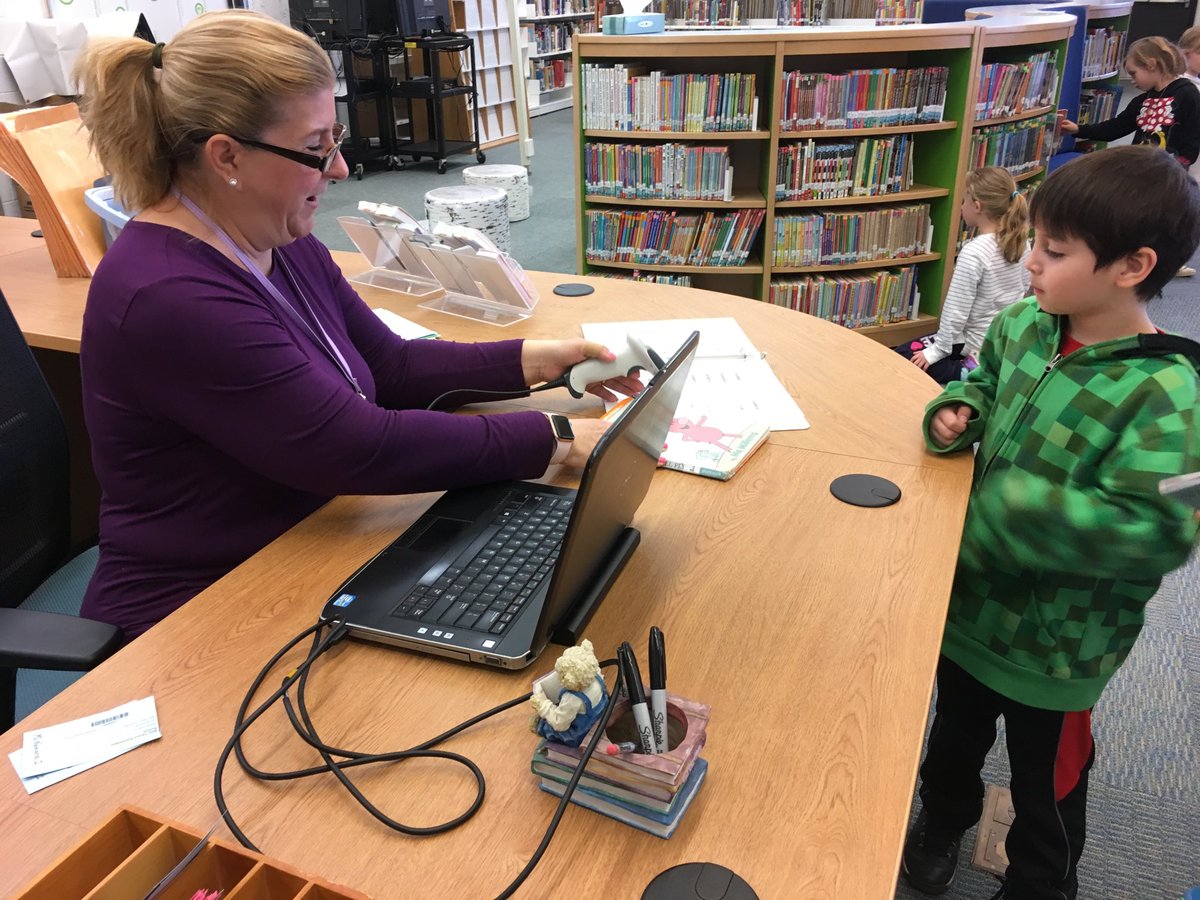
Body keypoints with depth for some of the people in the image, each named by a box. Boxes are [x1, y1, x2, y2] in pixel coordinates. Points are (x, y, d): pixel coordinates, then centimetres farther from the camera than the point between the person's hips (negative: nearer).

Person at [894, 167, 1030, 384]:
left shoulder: (974, 252, -25)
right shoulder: (1021, 242, -2)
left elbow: (957, 309, -22)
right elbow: (1024, 289, 10)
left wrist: (938, 351, -12)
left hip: (979, 348, -8)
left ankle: (965, 375, -4)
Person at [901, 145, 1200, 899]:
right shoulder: (1023, 325, -8)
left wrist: (1012, 506, -34)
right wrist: (959, 412, -7)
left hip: (1055, 643, -6)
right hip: (972, 596, 6)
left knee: (1046, 780, 20)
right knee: (956, 732, 30)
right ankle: (943, 822, 59)